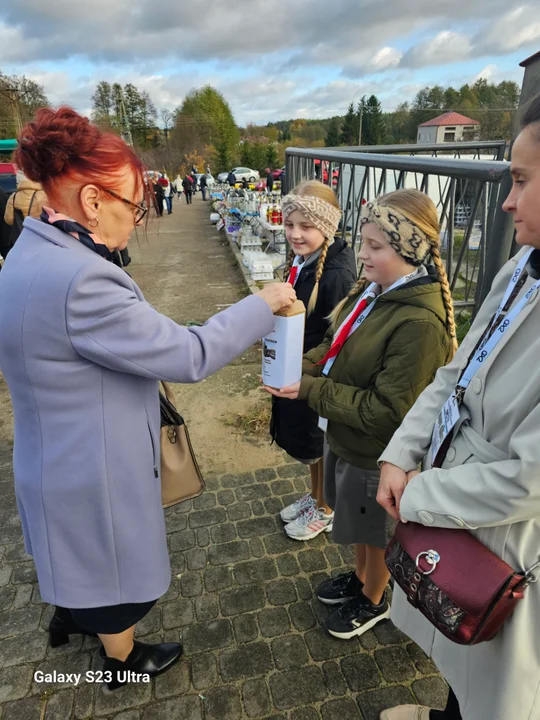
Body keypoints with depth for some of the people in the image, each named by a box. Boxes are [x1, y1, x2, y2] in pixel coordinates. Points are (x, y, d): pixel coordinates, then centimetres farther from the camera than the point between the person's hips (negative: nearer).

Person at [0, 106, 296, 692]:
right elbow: (191, 356, -30)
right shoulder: (78, 280, -35)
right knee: (119, 568, 20)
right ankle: (122, 660, 49)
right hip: (93, 468, -9)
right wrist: (262, 305, -17)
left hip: (56, 455, 9)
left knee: (77, 552, 35)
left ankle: (66, 615, 64)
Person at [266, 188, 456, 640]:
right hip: (344, 438, 7)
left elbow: (385, 411, -29)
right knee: (359, 526, 29)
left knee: (376, 532, 20)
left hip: (375, 455, -7)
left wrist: (312, 391, -26)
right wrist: (301, 366, -13)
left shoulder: (419, 323, -31)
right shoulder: (373, 291, -5)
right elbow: (336, 346, 6)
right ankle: (361, 577, 57)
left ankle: (374, 600, 48)